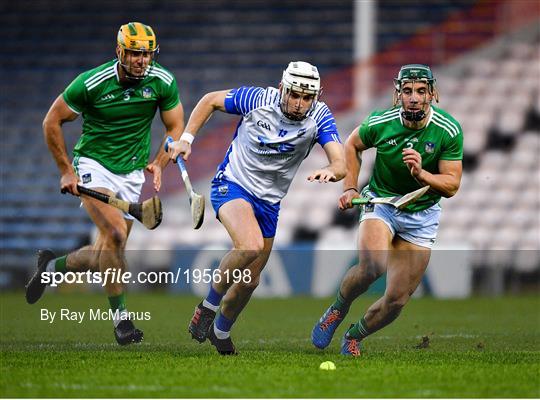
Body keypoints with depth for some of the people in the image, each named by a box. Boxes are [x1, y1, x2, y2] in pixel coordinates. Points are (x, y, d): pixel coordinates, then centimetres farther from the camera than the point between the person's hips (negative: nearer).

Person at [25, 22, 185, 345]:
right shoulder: (91, 83, -18)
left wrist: (158, 164, -11)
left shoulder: (163, 82, -9)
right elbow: (53, 121, -7)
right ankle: (121, 317, -16)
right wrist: (66, 171, -8)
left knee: (107, 255, 5)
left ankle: (52, 266, 34)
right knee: (115, 233, -26)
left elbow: (175, 128, 5)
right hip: (93, 165, -4)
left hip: (132, 173, 4)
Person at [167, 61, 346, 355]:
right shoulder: (258, 99, -18)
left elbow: (340, 163, -24)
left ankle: (221, 331, 40)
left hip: (269, 203, 4)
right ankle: (209, 305, -11)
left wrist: (330, 171, -47)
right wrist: (186, 138, -9)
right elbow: (211, 100, -2)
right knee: (250, 246, -33)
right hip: (232, 185, -4)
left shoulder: (319, 117, -13)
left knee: (250, 280, 13)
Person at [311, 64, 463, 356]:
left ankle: (354, 336, 26)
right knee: (372, 265, -32)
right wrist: (350, 188, -1)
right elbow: (352, 145, 7)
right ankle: (338, 309, -1)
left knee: (397, 299, -3)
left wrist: (420, 174, -31)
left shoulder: (449, 131, -17)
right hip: (380, 201, -1)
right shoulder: (380, 123, -15)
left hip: (422, 214, 1)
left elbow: (451, 185, -14)